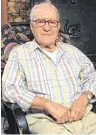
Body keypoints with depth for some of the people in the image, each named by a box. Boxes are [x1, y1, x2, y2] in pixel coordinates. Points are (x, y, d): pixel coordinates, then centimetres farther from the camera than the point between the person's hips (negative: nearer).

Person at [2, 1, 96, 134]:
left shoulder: (72, 50, 20)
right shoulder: (19, 53, 7)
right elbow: (10, 89, -5)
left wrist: (83, 98, -6)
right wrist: (48, 104, -16)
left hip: (83, 115, 5)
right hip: (43, 120, -4)